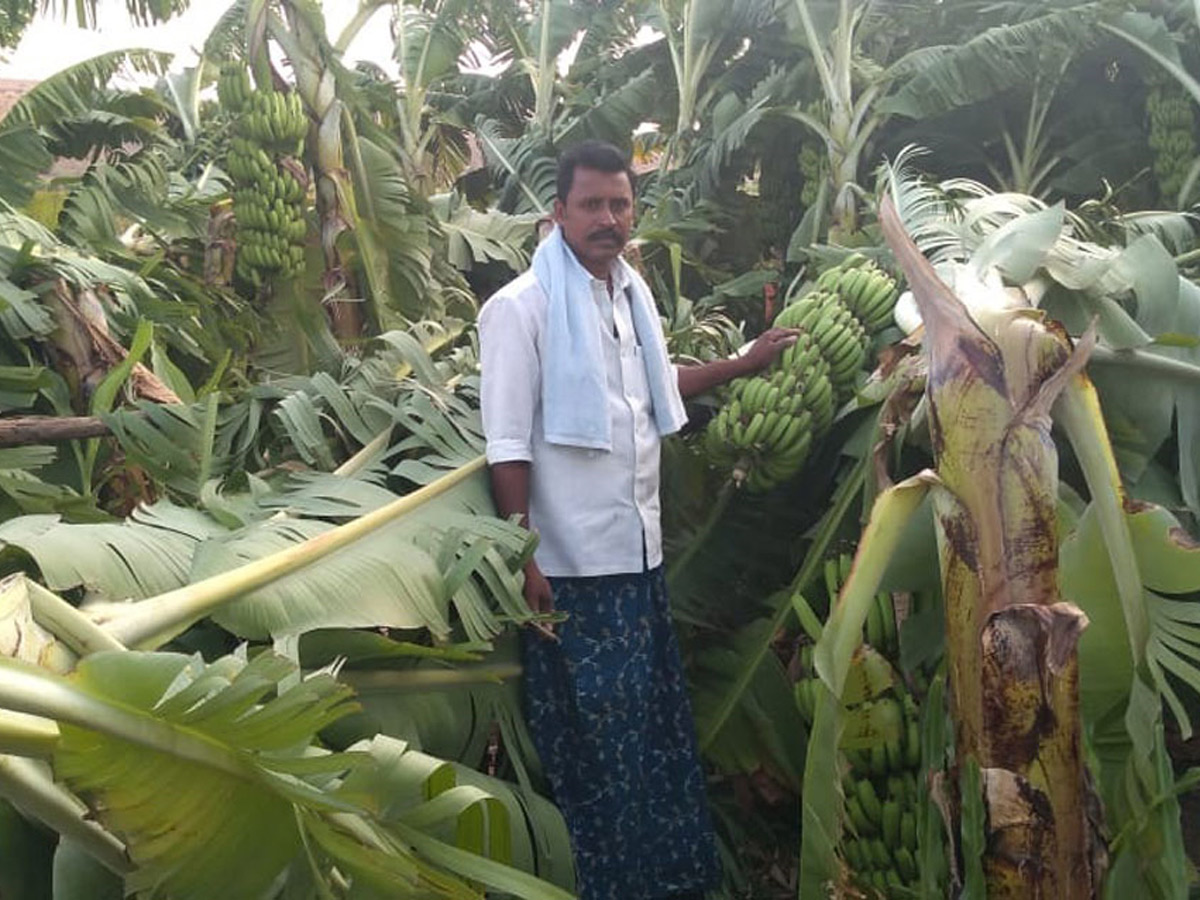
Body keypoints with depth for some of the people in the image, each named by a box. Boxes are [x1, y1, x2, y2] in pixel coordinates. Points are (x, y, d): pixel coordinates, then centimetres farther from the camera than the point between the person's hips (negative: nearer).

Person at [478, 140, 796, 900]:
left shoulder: (633, 291, 9)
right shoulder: (521, 307, -13)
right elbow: (509, 446, -15)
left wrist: (745, 363, 30)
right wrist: (524, 563, -18)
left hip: (642, 550, 7)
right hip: (575, 566, -7)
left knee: (662, 720, 18)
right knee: (600, 736, 6)